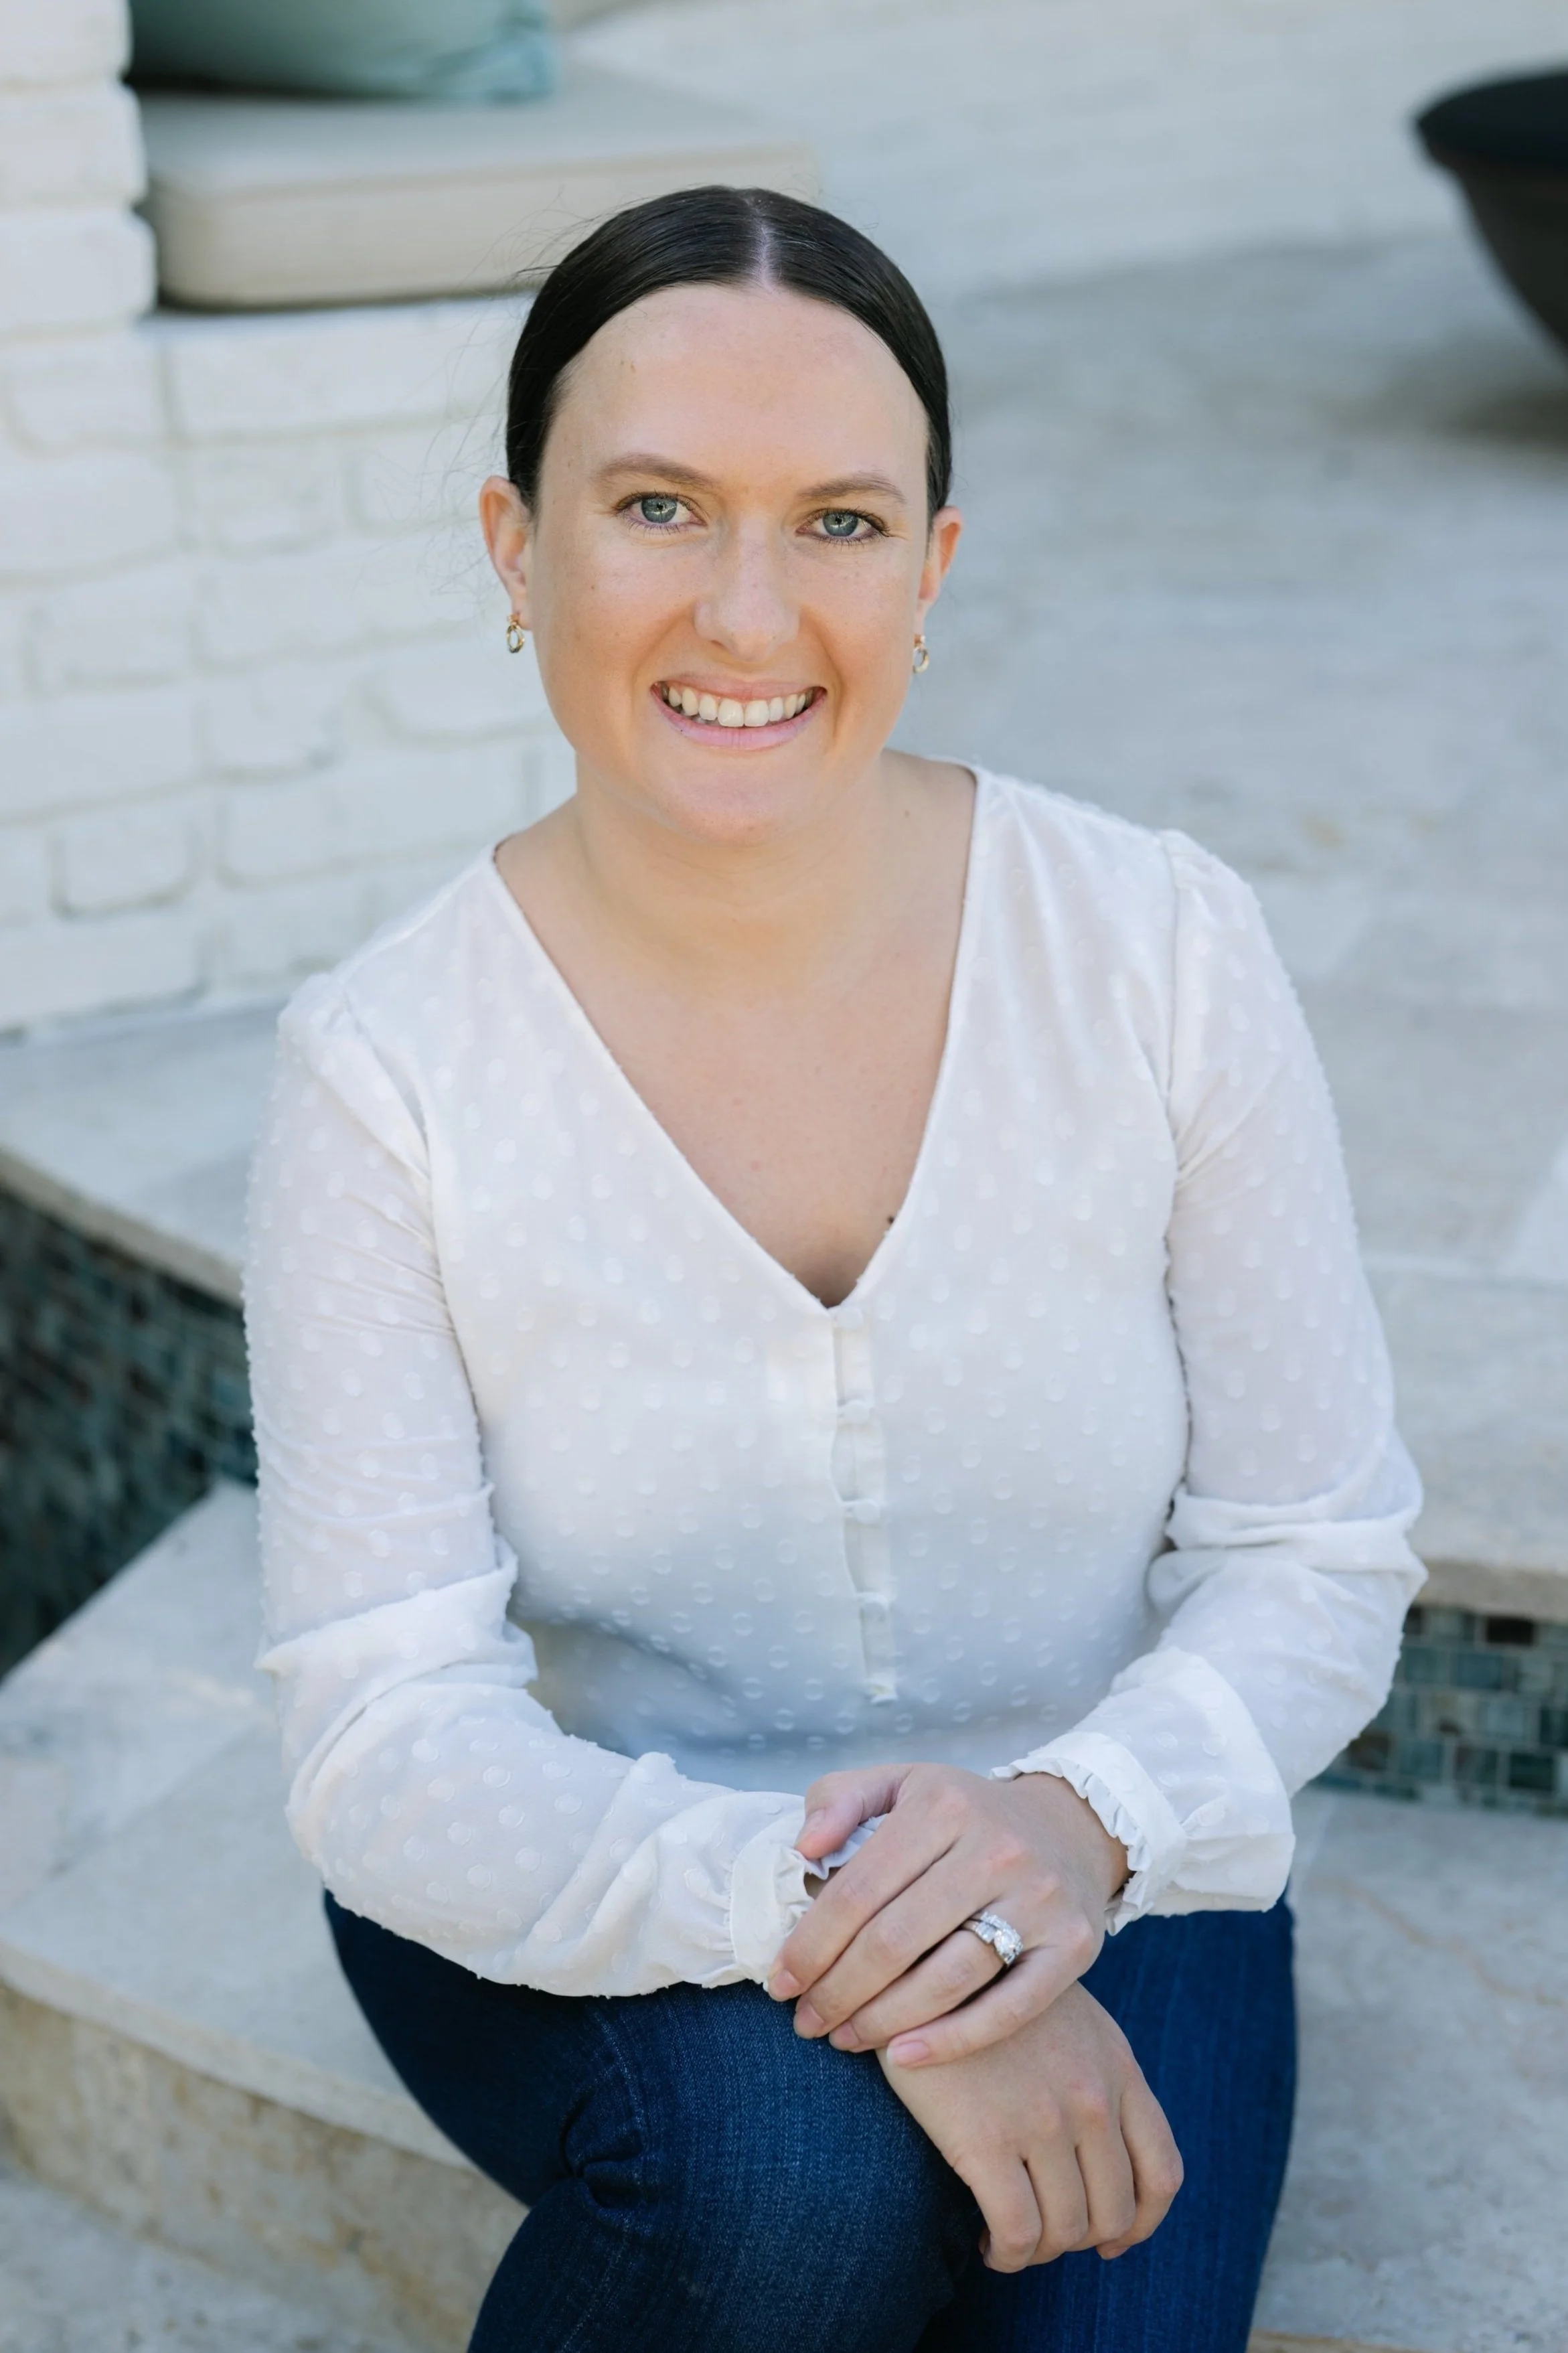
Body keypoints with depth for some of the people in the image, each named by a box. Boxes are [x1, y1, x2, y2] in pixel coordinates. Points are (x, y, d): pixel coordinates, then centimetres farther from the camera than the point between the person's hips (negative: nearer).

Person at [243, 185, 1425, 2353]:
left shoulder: (1160, 949, -13)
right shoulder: (386, 1070, -16)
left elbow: (1319, 1554, -7)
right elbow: (386, 1747, -19)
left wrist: (1076, 1820, -27)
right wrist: (817, 1913, -35)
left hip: (1088, 1891, 1)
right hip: (582, 1915, -1)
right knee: (799, 2165, -31)